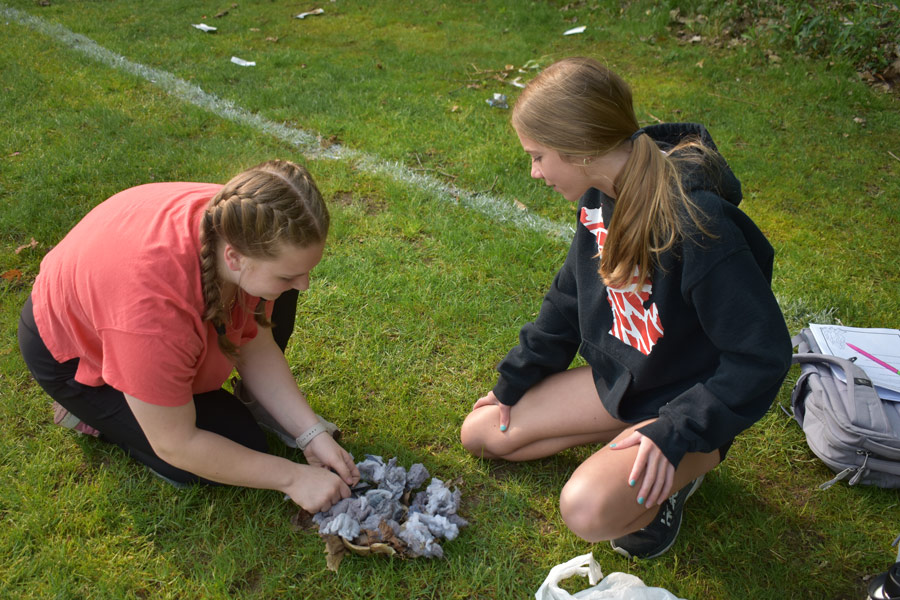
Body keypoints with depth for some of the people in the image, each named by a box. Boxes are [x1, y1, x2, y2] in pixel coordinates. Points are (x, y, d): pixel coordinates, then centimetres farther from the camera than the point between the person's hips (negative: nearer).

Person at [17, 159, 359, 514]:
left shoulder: (235, 222, -26)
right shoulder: (154, 304, -44)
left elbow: (257, 347, -11)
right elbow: (175, 445, -30)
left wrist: (311, 434, -18)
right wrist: (292, 477, -26)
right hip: (74, 353, -6)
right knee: (239, 447, -12)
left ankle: (255, 401, 7)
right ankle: (94, 412, 5)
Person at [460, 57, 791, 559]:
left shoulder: (698, 224, -33)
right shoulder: (601, 194, -8)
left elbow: (762, 357, -25)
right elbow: (571, 295, 7)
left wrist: (675, 433, -27)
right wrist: (515, 379, 9)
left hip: (685, 401, -7)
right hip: (615, 377, 8)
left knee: (589, 509, -31)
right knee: (481, 433, 7)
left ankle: (678, 471, 1)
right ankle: (627, 439, 11)